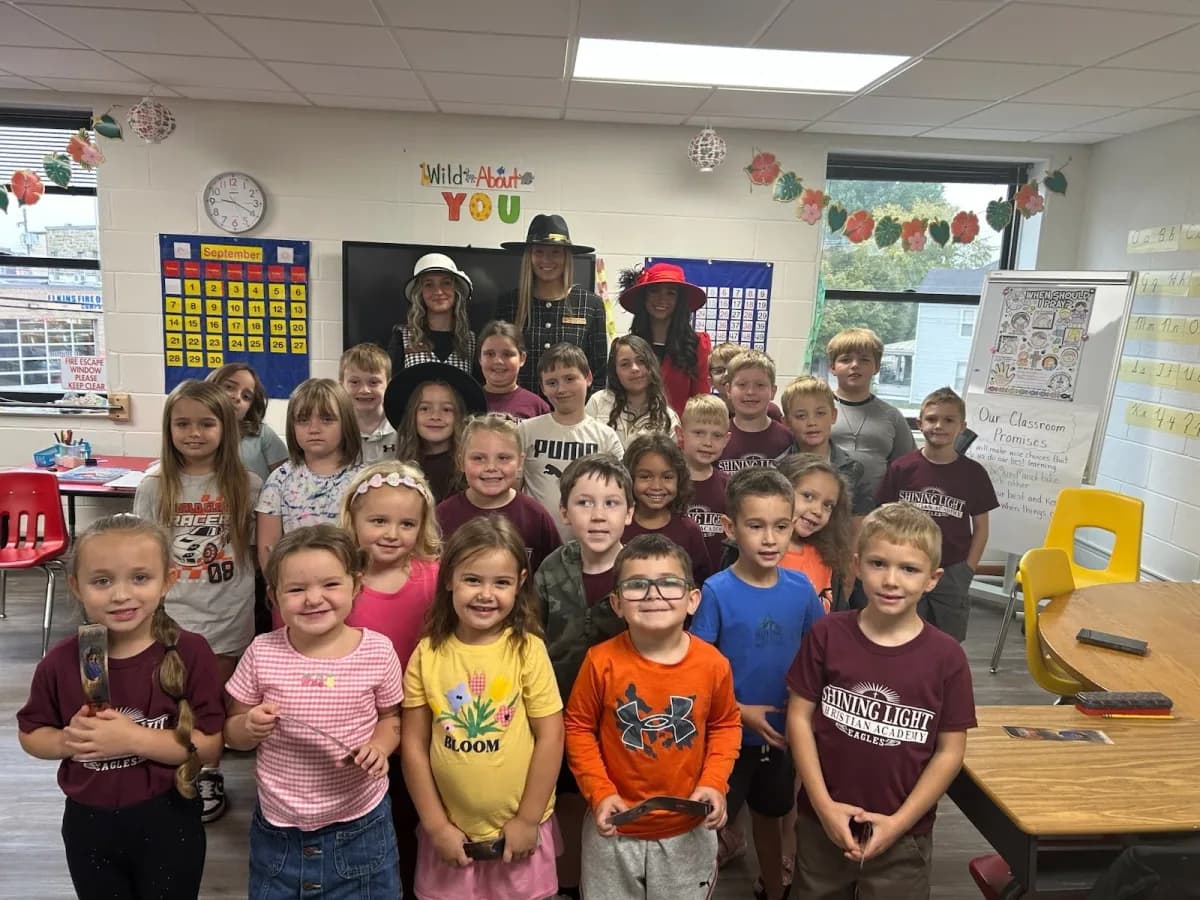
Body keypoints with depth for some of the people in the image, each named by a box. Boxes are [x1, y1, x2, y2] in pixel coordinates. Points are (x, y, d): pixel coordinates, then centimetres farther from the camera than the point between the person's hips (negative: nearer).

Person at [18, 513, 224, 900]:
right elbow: (30, 734, 5)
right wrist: (69, 740, -16)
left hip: (166, 823, -3)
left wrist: (133, 738, -27)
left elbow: (209, 745, -17)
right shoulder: (60, 662, -10)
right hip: (88, 825, 3)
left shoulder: (190, 653, -18)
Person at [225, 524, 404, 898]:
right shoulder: (262, 654, -9)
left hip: (360, 825, -1)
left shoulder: (377, 650, -11)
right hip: (277, 831, 1)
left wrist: (379, 747, -16)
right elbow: (232, 732, 3)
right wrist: (250, 726, -19)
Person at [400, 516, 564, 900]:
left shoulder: (528, 649, -12)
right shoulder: (427, 654, -7)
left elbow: (550, 736, -9)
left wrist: (528, 819, -8)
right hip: (451, 832, 2)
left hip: (518, 827, -1)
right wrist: (436, 824, -4)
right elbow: (414, 744, -3)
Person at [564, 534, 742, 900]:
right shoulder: (602, 661, -18)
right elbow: (578, 727, -5)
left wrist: (715, 782, -8)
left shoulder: (713, 664, -13)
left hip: (688, 831, 1)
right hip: (616, 830, -1)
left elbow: (726, 724, 4)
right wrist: (599, 792, -11)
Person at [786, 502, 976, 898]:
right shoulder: (827, 634, -10)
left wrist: (899, 822, -10)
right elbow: (799, 716, -6)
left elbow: (950, 751, -6)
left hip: (903, 836, -1)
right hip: (822, 823, 1)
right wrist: (823, 804, -10)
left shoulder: (946, 657, -11)